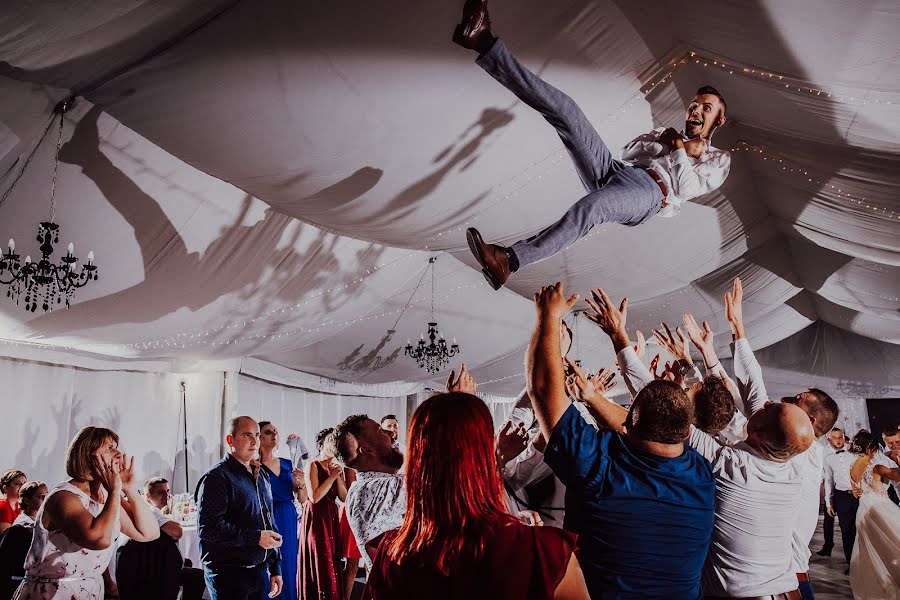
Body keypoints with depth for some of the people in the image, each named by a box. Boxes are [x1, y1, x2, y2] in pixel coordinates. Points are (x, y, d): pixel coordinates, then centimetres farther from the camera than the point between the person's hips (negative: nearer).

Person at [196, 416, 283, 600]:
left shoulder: (261, 476, 14)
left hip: (260, 571, 7)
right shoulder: (217, 477, -12)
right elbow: (209, 528, -22)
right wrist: (256, 537, -20)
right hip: (228, 576, -7)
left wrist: (275, 568, 18)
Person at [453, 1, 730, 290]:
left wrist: (680, 152, 11)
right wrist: (664, 143, 10)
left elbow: (688, 189, 4)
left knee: (592, 205, -43)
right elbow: (628, 151, 21)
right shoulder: (667, 133, 39)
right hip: (614, 169, 5)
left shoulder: (719, 160, 25)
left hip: (649, 192, -5)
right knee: (565, 109, -14)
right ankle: (484, 43, -27)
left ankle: (508, 259, -58)